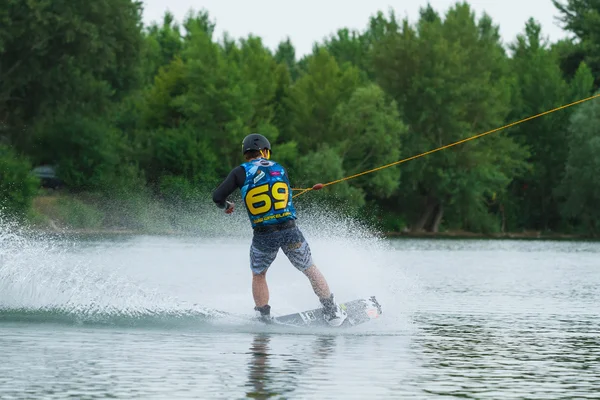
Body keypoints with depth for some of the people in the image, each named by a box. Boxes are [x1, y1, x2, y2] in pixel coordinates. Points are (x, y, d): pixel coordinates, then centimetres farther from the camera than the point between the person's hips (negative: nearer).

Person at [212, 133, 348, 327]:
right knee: (310, 270, 18)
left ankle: (264, 319, 23)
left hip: (262, 235, -1)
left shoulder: (241, 172, 0)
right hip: (289, 230, 1)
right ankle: (332, 312, 21)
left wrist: (226, 206, 18)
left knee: (258, 276, 23)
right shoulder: (279, 169, 10)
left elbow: (218, 196, -4)